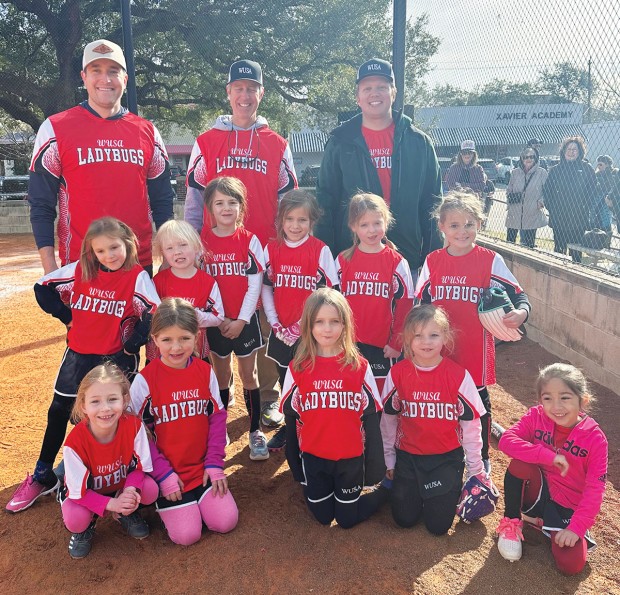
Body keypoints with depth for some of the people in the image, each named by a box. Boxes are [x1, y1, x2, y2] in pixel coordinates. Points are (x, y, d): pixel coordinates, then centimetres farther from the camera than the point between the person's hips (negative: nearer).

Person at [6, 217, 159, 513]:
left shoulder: (138, 277, -12)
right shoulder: (79, 270, -2)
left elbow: (155, 314, -18)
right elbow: (43, 287, 6)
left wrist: (132, 344, -14)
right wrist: (66, 316, 1)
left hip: (117, 358, -4)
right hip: (78, 355, 4)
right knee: (59, 412, 11)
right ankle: (42, 477, 28)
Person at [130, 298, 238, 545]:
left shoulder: (205, 372, -4)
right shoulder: (145, 380, -14)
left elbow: (217, 418, 2)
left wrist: (214, 463, -5)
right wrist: (163, 474, -12)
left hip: (202, 467, 3)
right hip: (168, 473, -3)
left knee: (225, 522, -6)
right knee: (186, 534, -8)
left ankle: (198, 500, 22)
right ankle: (165, 504, 20)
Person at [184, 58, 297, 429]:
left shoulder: (277, 145, 9)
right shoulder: (207, 142, 7)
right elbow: (194, 197, 6)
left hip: (266, 251, 0)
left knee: (266, 325, 5)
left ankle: (268, 399, 18)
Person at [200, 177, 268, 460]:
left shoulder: (250, 241, -5)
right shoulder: (203, 242, -1)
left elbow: (254, 286, -7)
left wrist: (241, 320, -12)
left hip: (244, 319, -1)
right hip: (216, 322, 1)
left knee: (248, 374, 7)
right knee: (221, 376, 12)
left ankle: (255, 431, 18)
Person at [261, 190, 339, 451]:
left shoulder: (321, 250, -8)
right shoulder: (271, 249, 1)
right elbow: (266, 288, 5)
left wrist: (305, 324, -12)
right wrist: (275, 323, -3)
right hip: (281, 331, 3)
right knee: (286, 382, 16)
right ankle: (289, 427, 35)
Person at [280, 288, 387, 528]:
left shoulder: (360, 367, -10)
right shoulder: (297, 368, -8)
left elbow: (371, 418, -5)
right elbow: (291, 419, 1)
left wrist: (376, 466, -2)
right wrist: (294, 463, 7)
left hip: (351, 457, -1)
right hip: (313, 457, 1)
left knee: (347, 519, 10)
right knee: (323, 517, 12)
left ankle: (386, 489, 34)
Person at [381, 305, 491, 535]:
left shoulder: (459, 376, -13)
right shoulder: (397, 373, -9)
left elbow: (471, 426, -5)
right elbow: (389, 421, 3)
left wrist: (475, 470, 1)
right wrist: (389, 461, 8)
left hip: (447, 457, -1)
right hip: (408, 456, 2)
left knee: (438, 524, -3)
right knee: (404, 519, -1)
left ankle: (453, 487, 25)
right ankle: (404, 486, 29)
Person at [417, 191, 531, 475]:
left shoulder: (491, 261, -7)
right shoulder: (432, 261, 0)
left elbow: (518, 294, -6)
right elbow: (420, 305, 7)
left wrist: (521, 311, -27)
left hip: (475, 349, -2)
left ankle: (482, 458, 36)